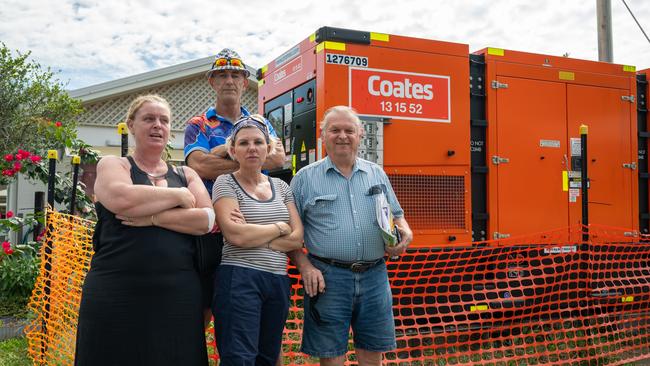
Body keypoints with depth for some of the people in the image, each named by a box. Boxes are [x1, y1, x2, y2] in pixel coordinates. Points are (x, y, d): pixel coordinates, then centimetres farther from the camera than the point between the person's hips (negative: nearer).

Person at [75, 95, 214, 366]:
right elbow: (122, 198, -17)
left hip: (178, 292, 3)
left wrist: (152, 217, -12)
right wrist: (179, 195, -6)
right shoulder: (112, 165, 7)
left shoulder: (186, 174, 14)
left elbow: (208, 219, -2)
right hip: (116, 293, -2)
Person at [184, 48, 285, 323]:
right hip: (210, 229, -2)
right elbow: (199, 166, -13)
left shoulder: (261, 124, 15)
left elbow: (278, 158, -6)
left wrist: (231, 150, -12)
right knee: (201, 307, 2)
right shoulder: (199, 125, 7)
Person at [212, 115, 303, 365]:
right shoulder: (225, 183, -1)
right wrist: (280, 227, -4)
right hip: (239, 280, -5)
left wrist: (253, 236, -10)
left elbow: (297, 239, 3)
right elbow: (235, 235, -17)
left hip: (279, 282, 5)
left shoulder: (281, 186, 13)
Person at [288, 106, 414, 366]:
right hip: (328, 278, -3)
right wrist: (305, 267, -9)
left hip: (374, 275, 3)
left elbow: (396, 215, 19)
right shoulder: (305, 178, 3)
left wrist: (405, 233, -3)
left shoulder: (377, 174, 13)